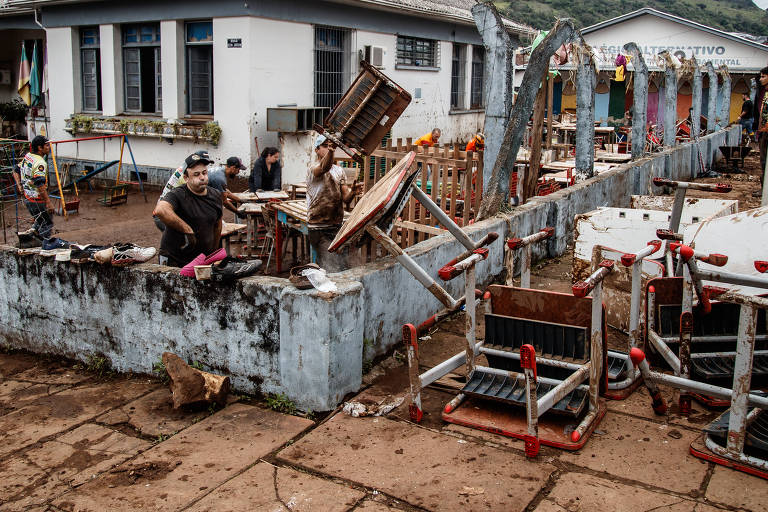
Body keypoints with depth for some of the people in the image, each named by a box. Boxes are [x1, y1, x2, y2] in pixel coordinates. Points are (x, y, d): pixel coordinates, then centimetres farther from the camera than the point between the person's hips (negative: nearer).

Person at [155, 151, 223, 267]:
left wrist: (214, 252, 24)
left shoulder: (216, 195, 5)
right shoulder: (178, 195, -17)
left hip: (204, 259, 5)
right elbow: (160, 210, -39)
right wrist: (188, 230, -33)